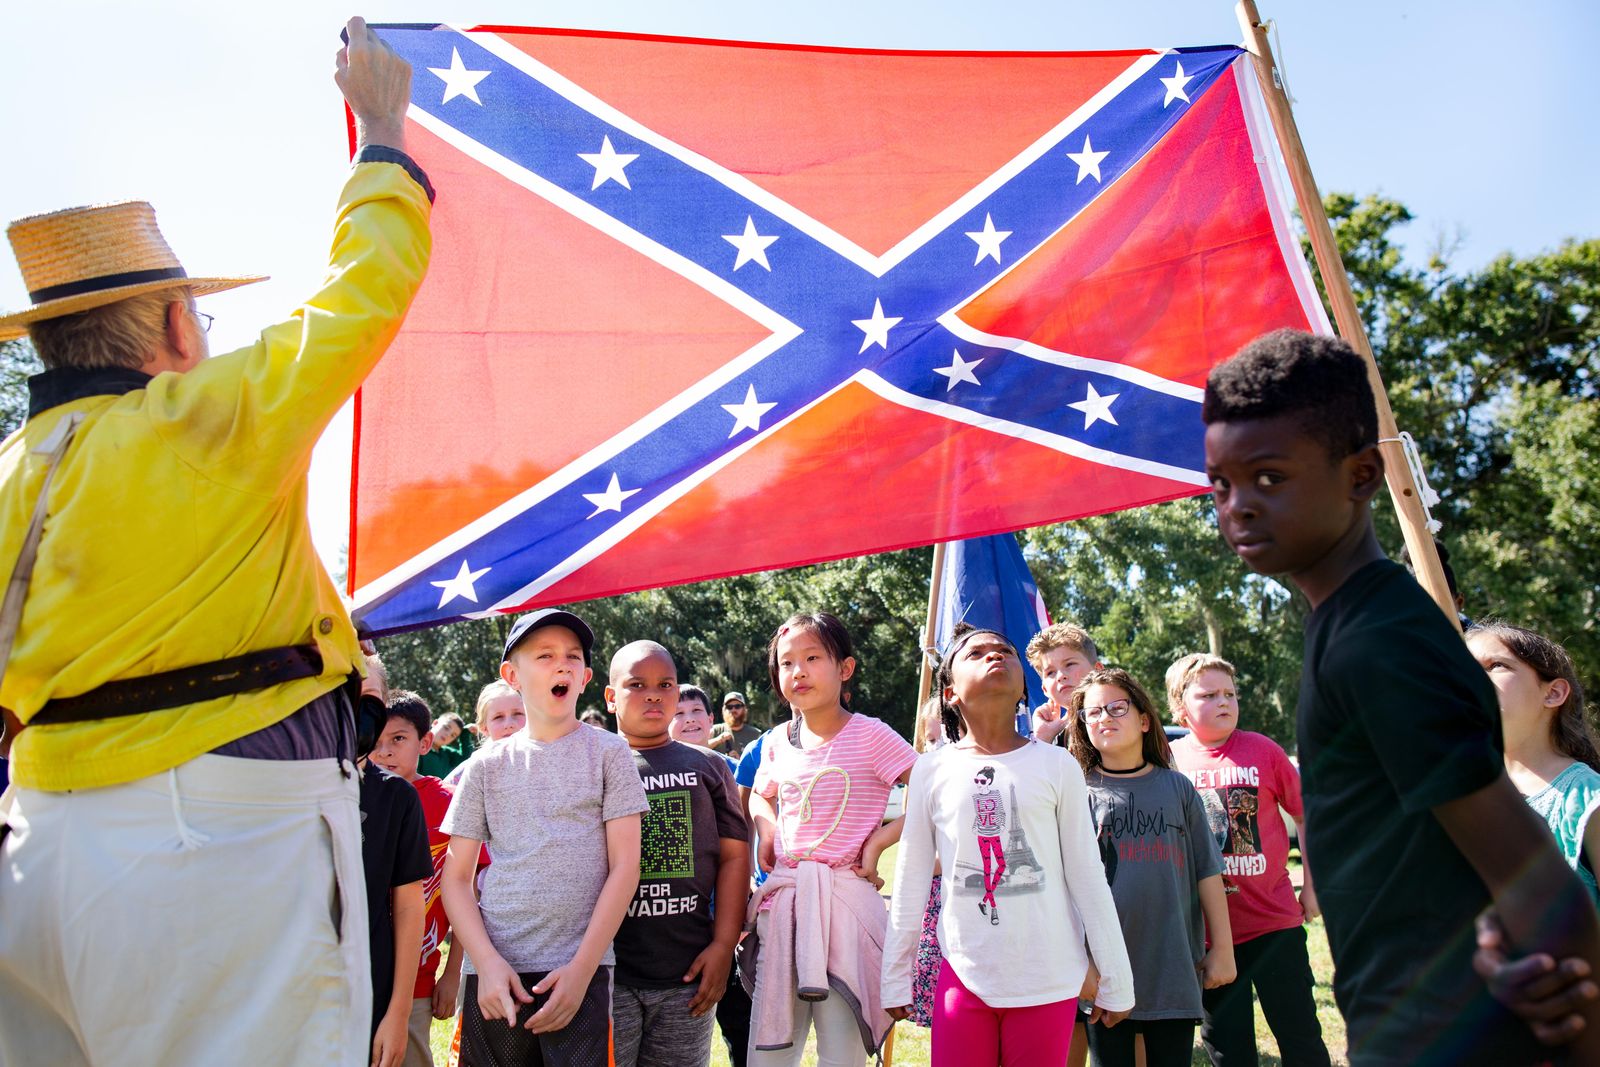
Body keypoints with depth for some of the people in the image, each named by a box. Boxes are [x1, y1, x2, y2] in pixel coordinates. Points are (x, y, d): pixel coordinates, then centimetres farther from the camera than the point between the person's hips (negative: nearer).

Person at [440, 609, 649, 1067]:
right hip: (495, 976, 2)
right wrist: (487, 962, -6)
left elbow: (624, 866, -2)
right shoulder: (487, 766, 7)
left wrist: (581, 969, -8)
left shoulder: (607, 752, 2)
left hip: (581, 971, -2)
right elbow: (456, 878, 7)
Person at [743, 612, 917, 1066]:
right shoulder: (777, 742, 8)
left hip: (844, 899, -5)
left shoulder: (869, 735, -9)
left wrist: (879, 840, -12)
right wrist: (767, 827, 9)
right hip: (782, 902, 5)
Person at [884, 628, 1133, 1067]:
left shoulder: (1056, 766, -3)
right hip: (963, 977, 1)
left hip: (1048, 981, 0)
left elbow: (1087, 878, 3)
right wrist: (895, 978, 9)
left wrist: (1116, 982, 5)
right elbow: (911, 882, 6)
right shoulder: (932, 770, 0)